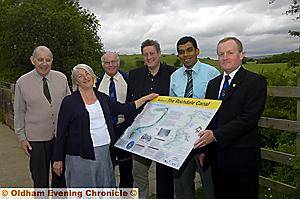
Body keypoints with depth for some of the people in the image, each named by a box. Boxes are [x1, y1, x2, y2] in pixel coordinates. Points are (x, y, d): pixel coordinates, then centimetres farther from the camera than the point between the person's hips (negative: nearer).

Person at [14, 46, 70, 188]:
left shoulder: (61, 78, -3)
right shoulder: (22, 82, -6)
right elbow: (19, 112, 0)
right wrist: (21, 137, 1)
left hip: (61, 136, 2)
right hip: (36, 139, -1)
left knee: (61, 176, 16)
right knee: (40, 180, 14)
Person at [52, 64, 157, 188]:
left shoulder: (103, 98, 8)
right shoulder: (69, 102, -4)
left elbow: (122, 108, 16)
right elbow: (61, 132, -3)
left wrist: (146, 98, 13)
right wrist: (58, 159, -3)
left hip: (105, 151, 4)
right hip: (82, 154, -4)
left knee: (104, 186, 14)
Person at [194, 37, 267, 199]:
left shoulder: (256, 81, -8)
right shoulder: (213, 84, 13)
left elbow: (250, 118, -18)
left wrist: (215, 135, -23)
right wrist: (202, 147, 2)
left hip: (242, 157, -5)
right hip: (216, 155, 6)